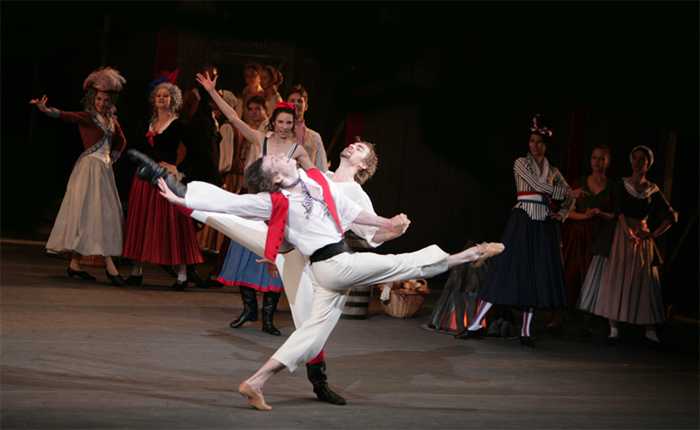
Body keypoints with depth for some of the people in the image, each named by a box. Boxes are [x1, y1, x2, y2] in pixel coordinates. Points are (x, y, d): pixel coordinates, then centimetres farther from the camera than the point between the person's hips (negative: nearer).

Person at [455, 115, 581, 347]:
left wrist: (562, 213, 5)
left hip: (544, 224, 4)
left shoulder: (552, 170, 16)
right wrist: (567, 192, -5)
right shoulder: (521, 163, 3)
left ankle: (526, 331, 5)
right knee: (508, 267, -9)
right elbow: (537, 185, -9)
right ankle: (476, 324, -5)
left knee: (538, 275, 0)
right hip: (522, 220, -4)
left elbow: (569, 196, 23)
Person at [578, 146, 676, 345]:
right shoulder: (622, 184, 4)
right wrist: (629, 233, -25)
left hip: (642, 238, 2)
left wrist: (654, 234, -3)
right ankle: (613, 329, -7)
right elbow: (619, 210, -10)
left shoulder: (653, 190, 8)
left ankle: (650, 330, 1)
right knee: (617, 279, -6)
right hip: (622, 234, -1)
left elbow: (671, 216, 10)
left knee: (643, 283, 0)